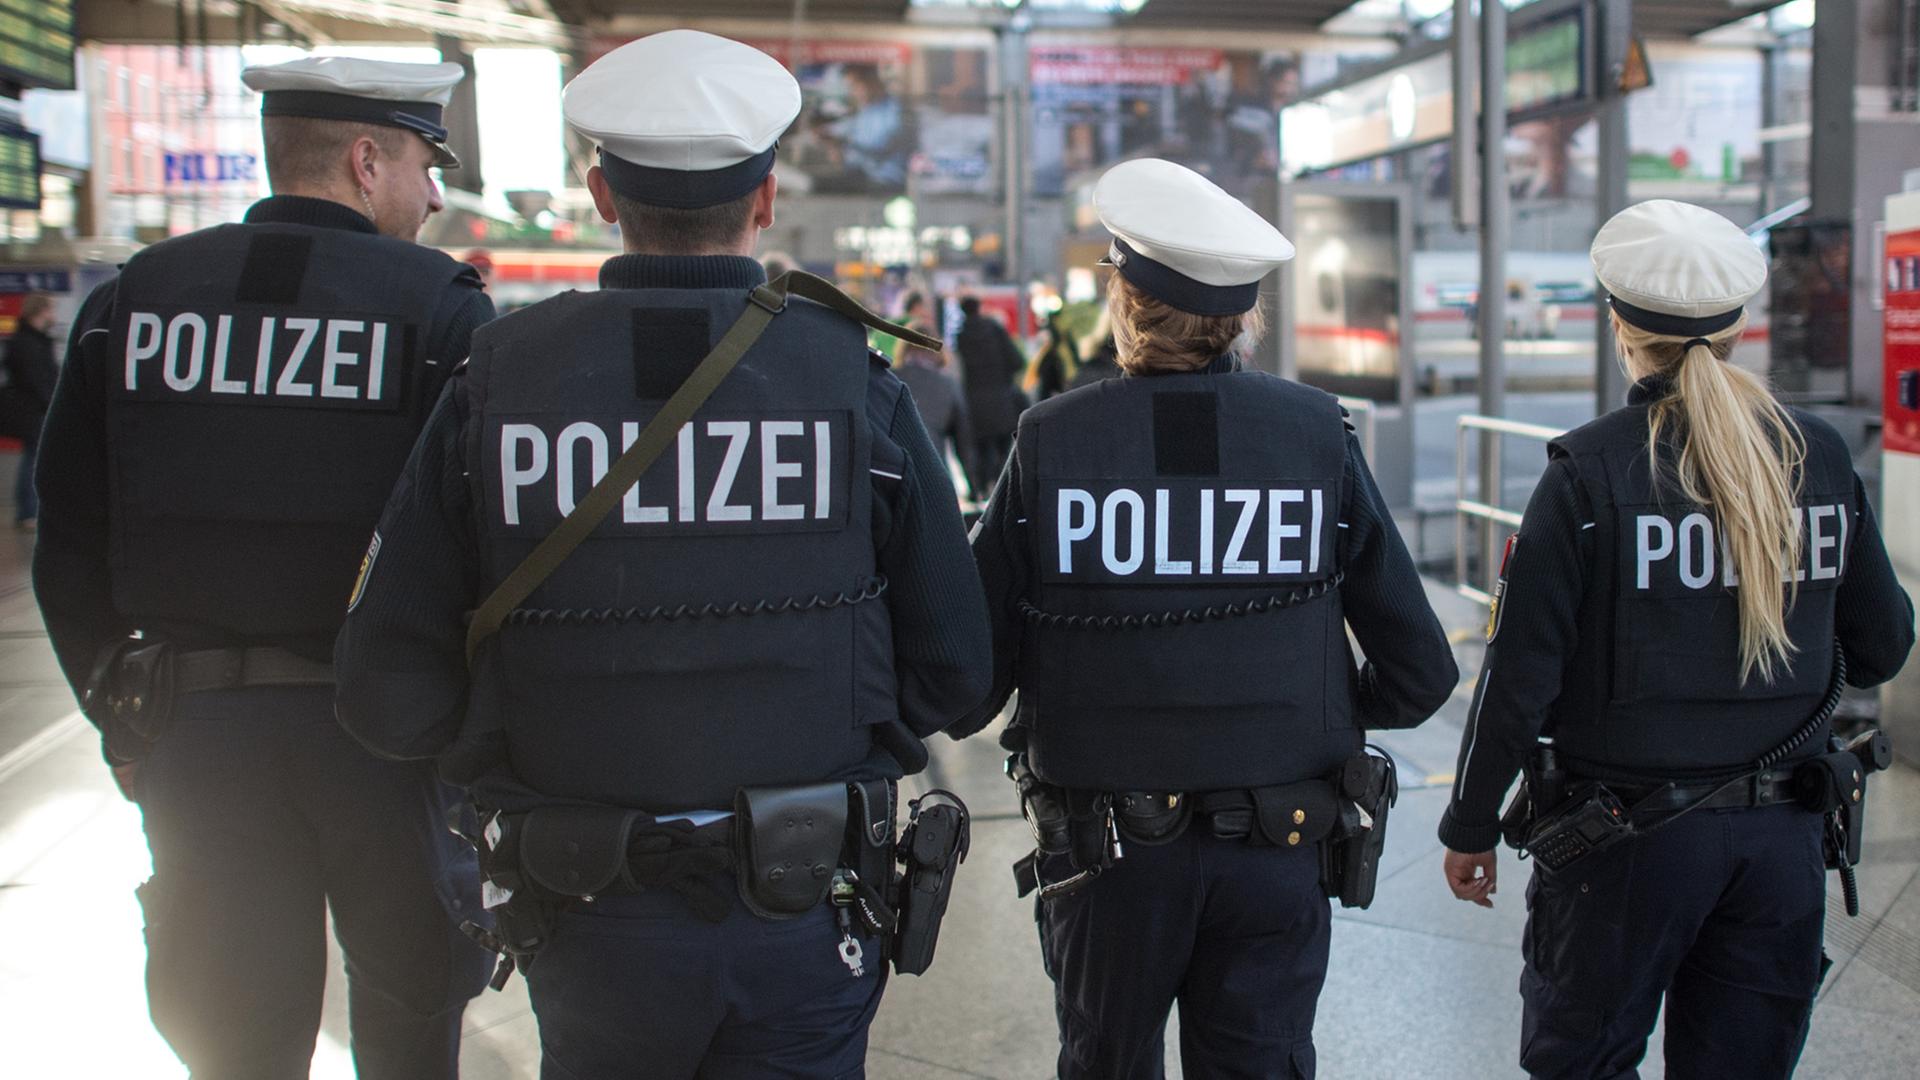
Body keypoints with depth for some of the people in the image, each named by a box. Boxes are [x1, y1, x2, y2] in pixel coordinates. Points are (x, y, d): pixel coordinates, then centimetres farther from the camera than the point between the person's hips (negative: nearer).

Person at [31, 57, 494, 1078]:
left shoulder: (128, 300, 3)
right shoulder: (439, 306, -9)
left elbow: (68, 547, 5)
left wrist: (121, 711, 13)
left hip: (190, 727, 3)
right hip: (379, 726, -3)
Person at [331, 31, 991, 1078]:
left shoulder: (497, 379, -8)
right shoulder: (854, 380, -9)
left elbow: (388, 690, -7)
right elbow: (952, 666, -5)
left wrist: (520, 768, 11)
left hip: (594, 924, 2)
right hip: (805, 917, -1)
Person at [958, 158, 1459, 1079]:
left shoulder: (1050, 443, -11)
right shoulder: (1317, 435, -6)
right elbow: (1420, 672, -3)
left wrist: (964, 714, 14)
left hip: (1108, 854, 0)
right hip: (1278, 850, 1)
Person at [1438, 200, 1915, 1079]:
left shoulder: (1590, 471, -13)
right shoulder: (1819, 456, 0)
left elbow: (1521, 670, -13)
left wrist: (1470, 826, -2)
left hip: (1629, 836, -4)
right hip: (1780, 835, 5)